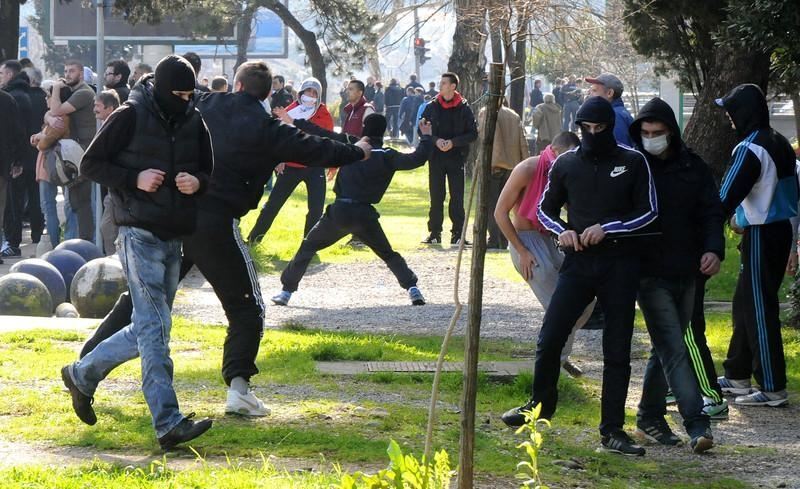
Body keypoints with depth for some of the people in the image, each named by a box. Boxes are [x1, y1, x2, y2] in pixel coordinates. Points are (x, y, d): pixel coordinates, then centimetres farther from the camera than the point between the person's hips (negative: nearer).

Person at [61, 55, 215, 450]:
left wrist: (198, 182, -5)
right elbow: (90, 164, -4)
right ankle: (168, 424, -17)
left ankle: (82, 374, 32)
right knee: (154, 327, -13)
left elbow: (210, 173, 18)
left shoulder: (194, 123, 9)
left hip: (175, 238, 7)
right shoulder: (130, 118, -7)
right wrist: (134, 179, -17)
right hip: (140, 235, -7)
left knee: (147, 329, 13)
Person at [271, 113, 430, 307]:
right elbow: (416, 159, -10)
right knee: (388, 254, 16)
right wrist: (426, 137, 6)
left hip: (339, 212, 0)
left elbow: (323, 135, 10)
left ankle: (286, 291, 12)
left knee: (308, 246, 16)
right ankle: (412, 288, 0)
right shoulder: (387, 156, -1)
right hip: (364, 215, 0)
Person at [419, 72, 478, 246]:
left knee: (457, 197, -1)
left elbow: (473, 134, 0)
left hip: (456, 158, -2)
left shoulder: (464, 108, 1)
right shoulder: (432, 107, 6)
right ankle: (434, 233, 7)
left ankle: (457, 233, 3)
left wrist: (453, 142, -13)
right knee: (436, 196, 2)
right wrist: (435, 141, -10)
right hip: (436, 158, 2)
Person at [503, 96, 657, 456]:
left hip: (620, 265, -2)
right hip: (578, 263, 2)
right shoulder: (566, 164, 6)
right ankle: (540, 405, 20)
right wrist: (561, 231, -5)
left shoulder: (633, 163, 0)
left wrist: (607, 228, -13)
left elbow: (649, 211, -1)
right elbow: (545, 208, 16)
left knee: (617, 351, 2)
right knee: (549, 339, -3)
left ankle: (612, 431, 8)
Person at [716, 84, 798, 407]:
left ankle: (772, 389, -4)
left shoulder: (750, 149, -17)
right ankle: (737, 376, 24)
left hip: (760, 236, -9)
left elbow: (726, 197, -20)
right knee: (745, 305, 17)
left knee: (759, 311, -5)